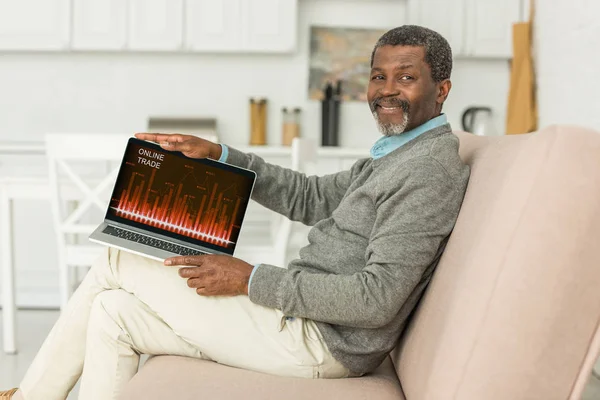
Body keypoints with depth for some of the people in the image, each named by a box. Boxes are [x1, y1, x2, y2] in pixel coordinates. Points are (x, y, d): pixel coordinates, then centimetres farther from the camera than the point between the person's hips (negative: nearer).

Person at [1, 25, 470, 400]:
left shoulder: (429, 166, -17)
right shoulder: (395, 154, 16)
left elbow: (377, 299, -25)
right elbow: (310, 197, 20)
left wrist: (251, 280, -20)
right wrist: (217, 154, 10)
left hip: (320, 339, -10)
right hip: (304, 311, 10)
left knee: (116, 263, -3)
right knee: (113, 310, 6)